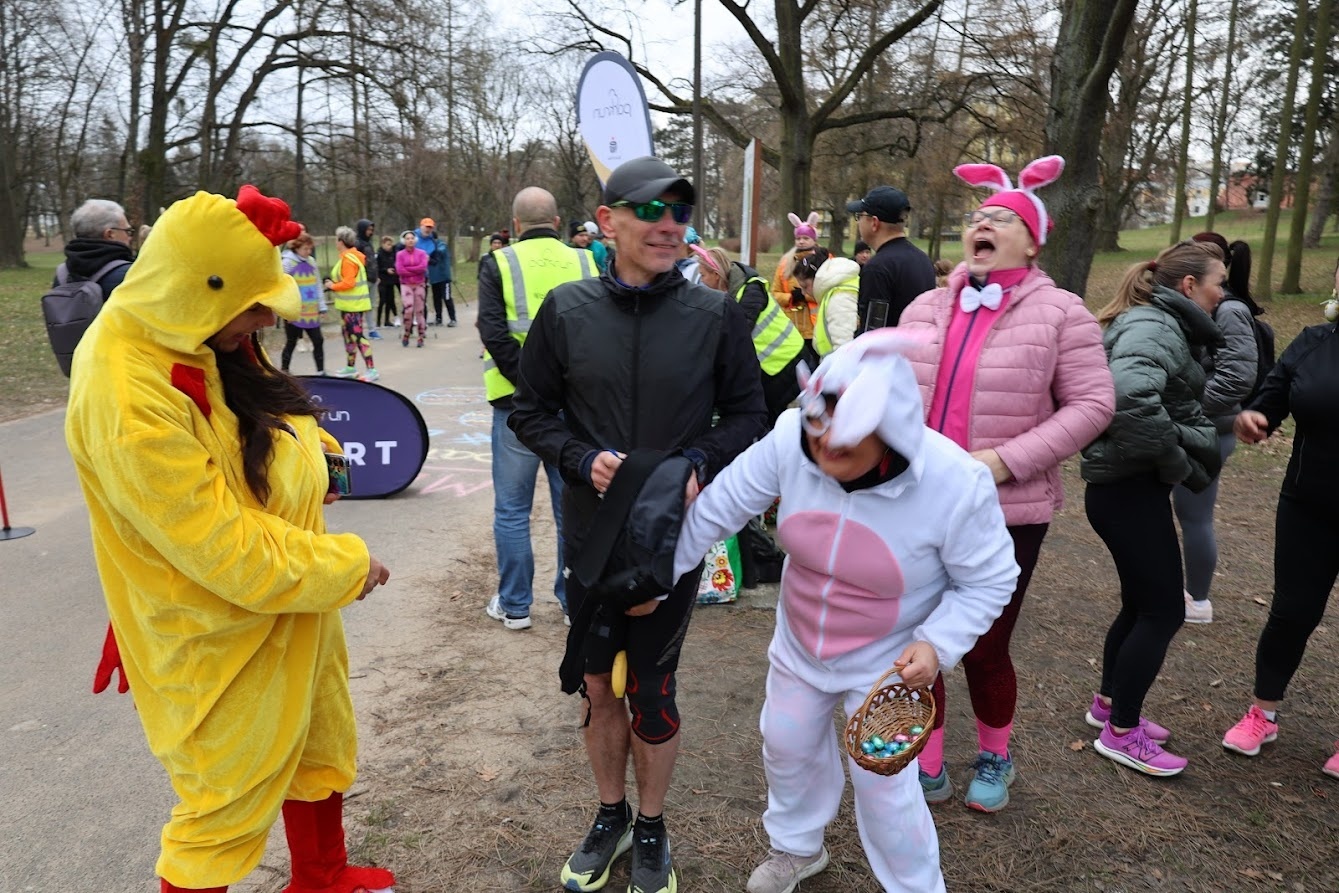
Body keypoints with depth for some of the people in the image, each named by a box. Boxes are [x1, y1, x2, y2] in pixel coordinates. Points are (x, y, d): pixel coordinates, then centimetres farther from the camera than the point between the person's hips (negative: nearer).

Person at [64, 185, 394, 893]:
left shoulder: (196, 341, -6)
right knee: (226, 806, 11)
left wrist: (298, 459, -3)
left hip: (291, 608, 9)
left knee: (323, 748, 26)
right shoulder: (126, 397, -31)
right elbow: (226, 550, -28)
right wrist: (348, 565, -17)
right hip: (222, 642, -9)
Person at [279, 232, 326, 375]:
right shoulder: (288, 262, -9)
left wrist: (321, 306, 9)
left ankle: (321, 371, 12)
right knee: (291, 343, 7)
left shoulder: (311, 262, 7)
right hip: (294, 313, -5)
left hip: (312, 312, 5)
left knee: (318, 341, 4)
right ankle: (284, 371, 21)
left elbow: (317, 285, 12)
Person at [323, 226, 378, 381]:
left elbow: (349, 282, -23)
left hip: (354, 305, -11)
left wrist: (333, 286, -10)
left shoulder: (348, 259, -18)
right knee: (348, 334, 17)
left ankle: (372, 369, -10)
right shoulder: (349, 256, 13)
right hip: (349, 304, 11)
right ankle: (350, 368, 26)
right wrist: (334, 283, 6)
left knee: (357, 335, -10)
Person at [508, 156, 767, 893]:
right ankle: (610, 817, 41)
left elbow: (747, 414, 2)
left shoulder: (716, 315, -7)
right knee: (598, 686, 15)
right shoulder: (566, 310, -5)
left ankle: (651, 830, 36)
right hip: (590, 533, 2)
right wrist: (583, 460, -14)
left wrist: (701, 463, -16)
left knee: (652, 693, 9)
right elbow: (530, 410, 3)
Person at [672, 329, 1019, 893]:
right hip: (799, 644, 4)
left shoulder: (956, 484, -31)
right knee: (786, 747, 23)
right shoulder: (791, 441, -26)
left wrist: (938, 643, -28)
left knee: (883, 782, 5)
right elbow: (718, 509, -14)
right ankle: (797, 847, 55)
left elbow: (989, 579, -15)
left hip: (886, 662, -4)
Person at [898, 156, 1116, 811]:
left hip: (1006, 513, -4)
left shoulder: (1059, 313, -5)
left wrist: (1006, 460, -18)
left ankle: (994, 759, 38)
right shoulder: (926, 309, 9)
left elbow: (1093, 403, -9)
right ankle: (927, 765, 32)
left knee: (984, 651, 7)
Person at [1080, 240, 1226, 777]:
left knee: (1141, 604, 19)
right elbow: (1131, 395, -36)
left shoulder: (1151, 323, 15)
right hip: (1130, 488, -10)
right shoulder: (1155, 327, -17)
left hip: (1128, 485, 10)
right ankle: (1121, 734, 13)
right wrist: (1181, 464, -22)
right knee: (1163, 611, 0)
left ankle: (1108, 704, 35)